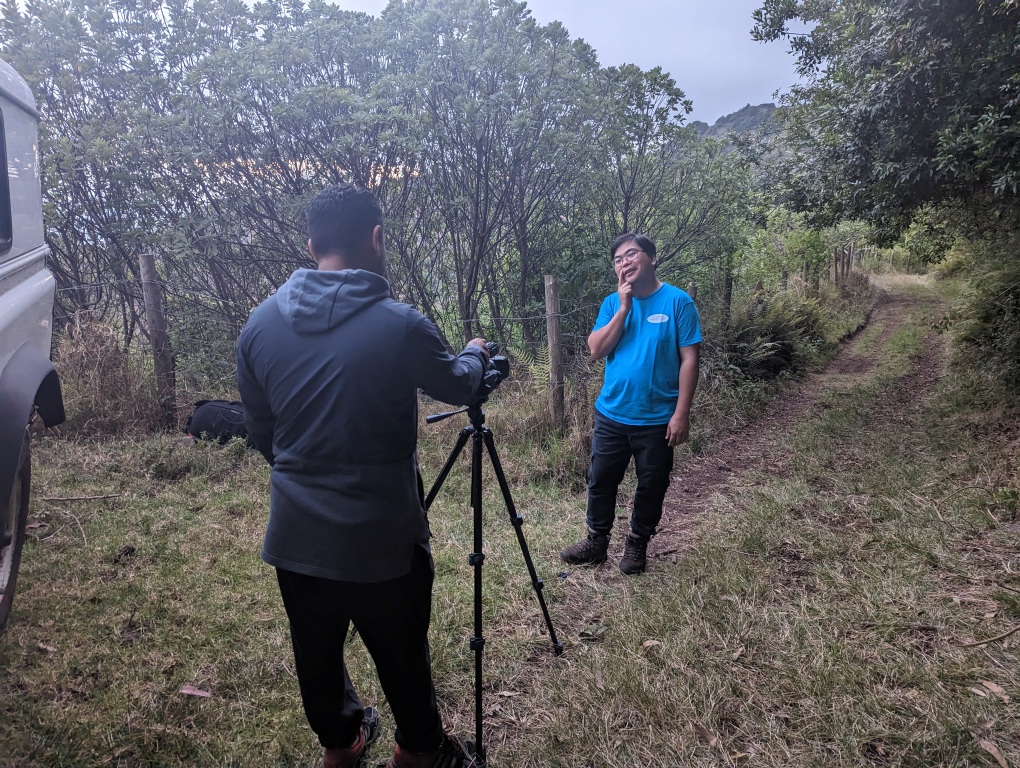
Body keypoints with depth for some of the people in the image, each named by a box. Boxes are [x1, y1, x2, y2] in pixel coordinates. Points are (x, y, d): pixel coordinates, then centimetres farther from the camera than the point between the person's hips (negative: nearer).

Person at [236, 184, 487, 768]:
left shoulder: (260, 324, -4)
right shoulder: (400, 325, -18)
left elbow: (259, 430, 7)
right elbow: (458, 387, 2)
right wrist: (476, 354, 24)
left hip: (296, 537, 5)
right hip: (383, 539, -4)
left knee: (316, 653, 24)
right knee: (403, 655, 18)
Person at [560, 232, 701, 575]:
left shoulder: (677, 302, -7)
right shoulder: (612, 303, 4)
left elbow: (689, 360, -9)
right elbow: (596, 350, -7)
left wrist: (681, 413, -14)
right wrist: (625, 307, -13)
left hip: (657, 419, -3)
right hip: (611, 415, 4)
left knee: (651, 486, 11)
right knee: (600, 481, 12)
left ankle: (637, 544, 32)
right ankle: (597, 541, 30)